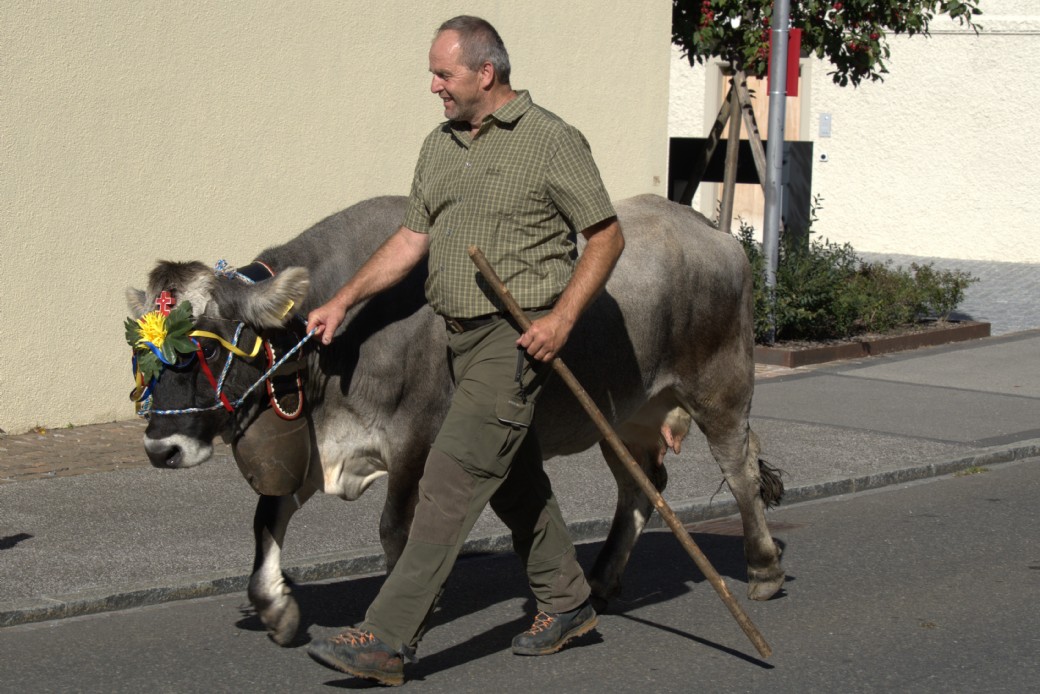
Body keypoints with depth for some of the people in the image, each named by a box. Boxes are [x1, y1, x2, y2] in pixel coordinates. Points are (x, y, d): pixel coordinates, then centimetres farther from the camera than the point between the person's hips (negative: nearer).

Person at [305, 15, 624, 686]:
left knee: (453, 477, -13)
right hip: (463, 333, 8)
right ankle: (567, 603, 33)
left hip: (518, 336, -8)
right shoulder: (440, 146, 11)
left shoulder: (552, 140, -10)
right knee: (514, 477, 17)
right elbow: (412, 238, 15)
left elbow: (608, 235, -7)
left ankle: (387, 641, -15)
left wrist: (563, 316, -16)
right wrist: (344, 300, 8)